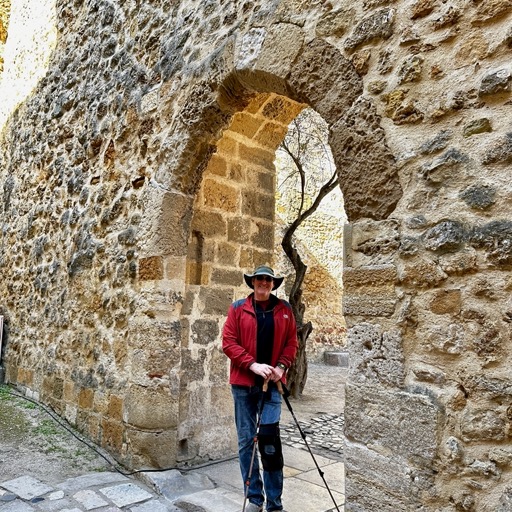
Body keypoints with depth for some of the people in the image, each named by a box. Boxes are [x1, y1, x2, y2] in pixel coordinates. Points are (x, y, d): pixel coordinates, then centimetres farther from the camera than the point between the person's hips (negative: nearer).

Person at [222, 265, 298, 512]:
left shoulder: (284, 309, 7)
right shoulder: (238, 309, 2)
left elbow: (292, 342, 8)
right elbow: (228, 342, -4)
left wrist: (281, 366, -9)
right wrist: (252, 365, -14)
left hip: (272, 382, 0)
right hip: (243, 382, 0)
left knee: (269, 437, -4)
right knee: (246, 440, 8)